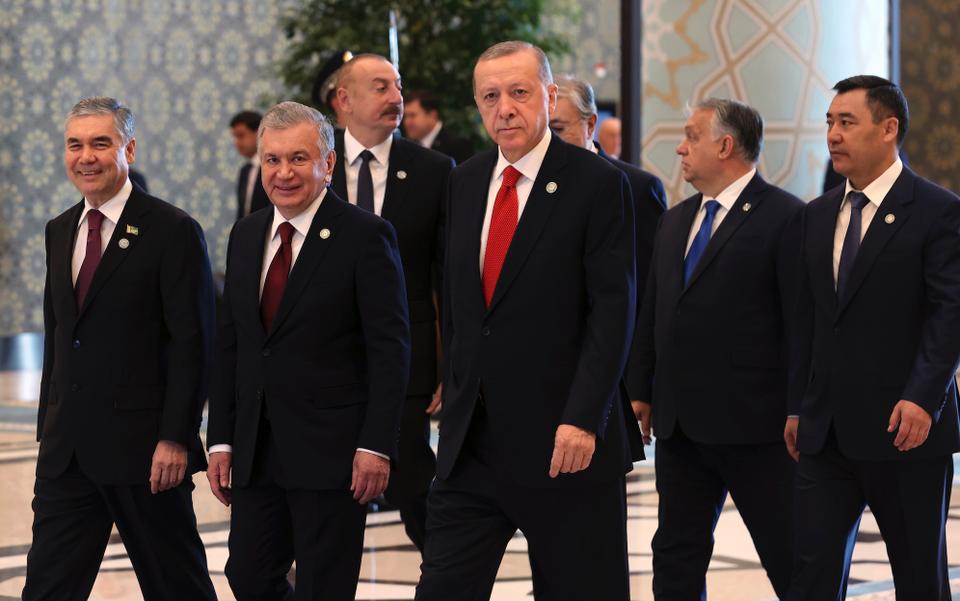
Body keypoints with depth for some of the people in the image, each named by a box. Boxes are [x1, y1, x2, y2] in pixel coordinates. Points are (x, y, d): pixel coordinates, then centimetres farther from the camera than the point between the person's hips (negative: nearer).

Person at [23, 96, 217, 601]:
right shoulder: (60, 232, 13)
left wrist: (175, 438, -17)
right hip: (67, 451, 6)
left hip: (143, 446, -6)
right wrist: (49, 427, 14)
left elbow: (193, 344, -12)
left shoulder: (173, 232, -9)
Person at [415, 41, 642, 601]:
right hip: (473, 441, 5)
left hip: (566, 440, -5)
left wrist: (583, 418, -20)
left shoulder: (597, 183, -8)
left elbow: (613, 310, -13)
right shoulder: (465, 182, 11)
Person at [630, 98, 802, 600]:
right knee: (676, 558, 12)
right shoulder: (675, 221, 14)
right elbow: (652, 312, 19)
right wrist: (642, 389, 14)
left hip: (753, 424, -7)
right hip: (680, 423, 7)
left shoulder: (785, 218, -10)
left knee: (792, 560, 1)